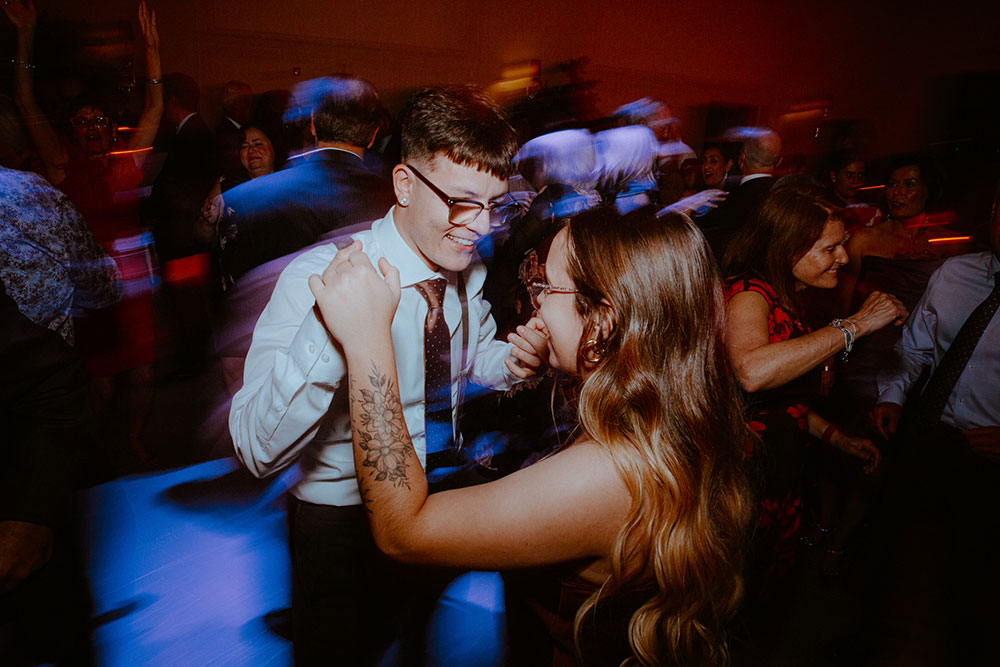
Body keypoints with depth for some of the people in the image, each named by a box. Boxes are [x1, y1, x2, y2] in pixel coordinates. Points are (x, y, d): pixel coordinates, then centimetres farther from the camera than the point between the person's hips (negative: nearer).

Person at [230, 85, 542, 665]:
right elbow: (257, 450, -31)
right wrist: (329, 329, -47)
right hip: (346, 524, -5)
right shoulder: (315, 279, -24)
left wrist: (511, 360, -11)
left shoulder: (466, 267, -6)